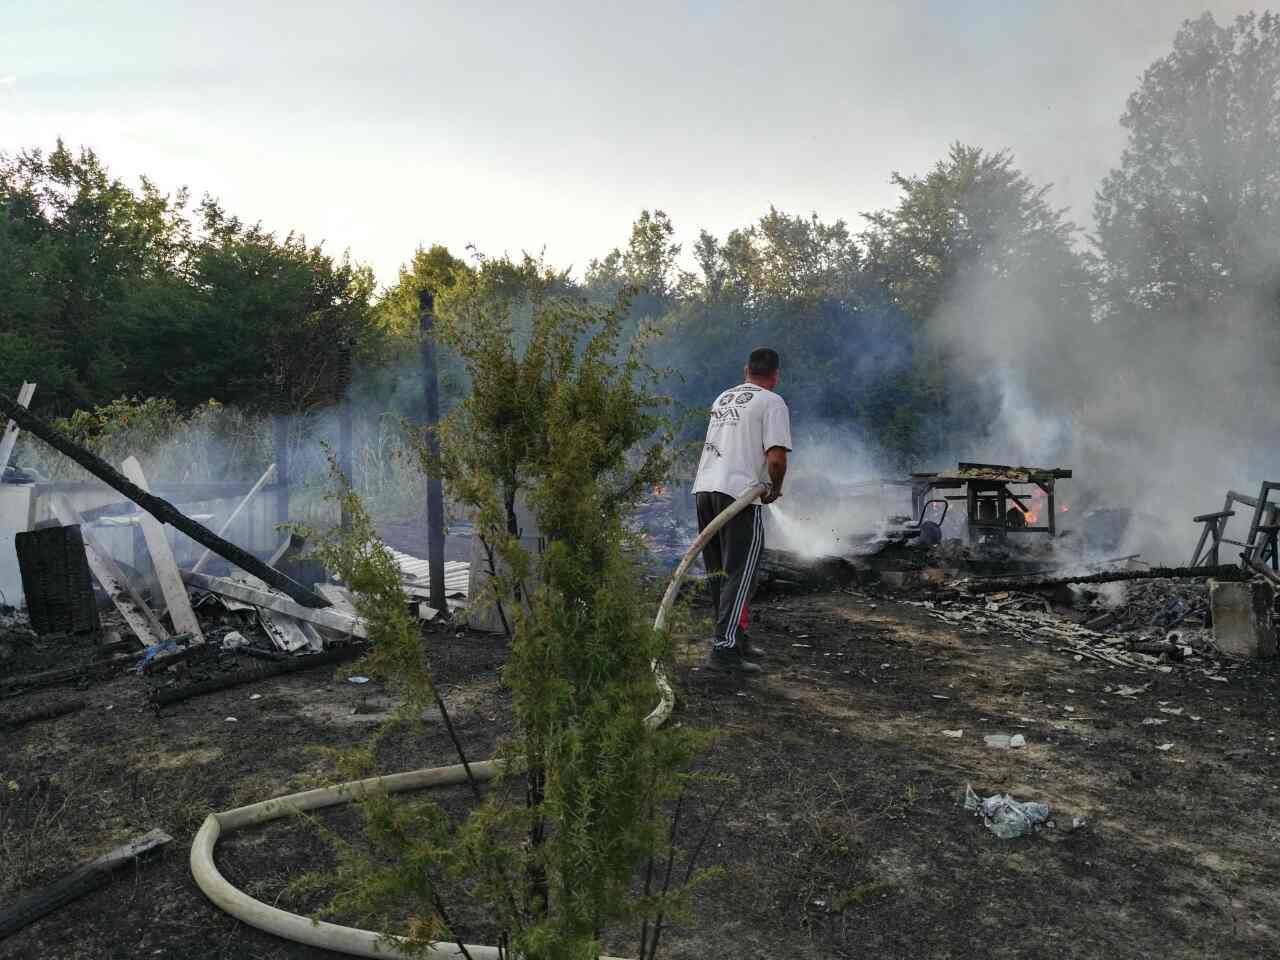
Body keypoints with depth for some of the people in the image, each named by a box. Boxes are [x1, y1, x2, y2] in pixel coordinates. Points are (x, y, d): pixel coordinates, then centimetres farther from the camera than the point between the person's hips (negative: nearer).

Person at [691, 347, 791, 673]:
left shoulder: (723, 398, 21)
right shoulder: (772, 402, -1)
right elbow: (776, 458, -13)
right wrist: (775, 489, 6)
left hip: (704, 487, 7)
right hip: (740, 492, -7)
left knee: (718, 573, 15)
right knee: (739, 574, -4)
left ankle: (735, 639, 26)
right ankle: (724, 649, -9)